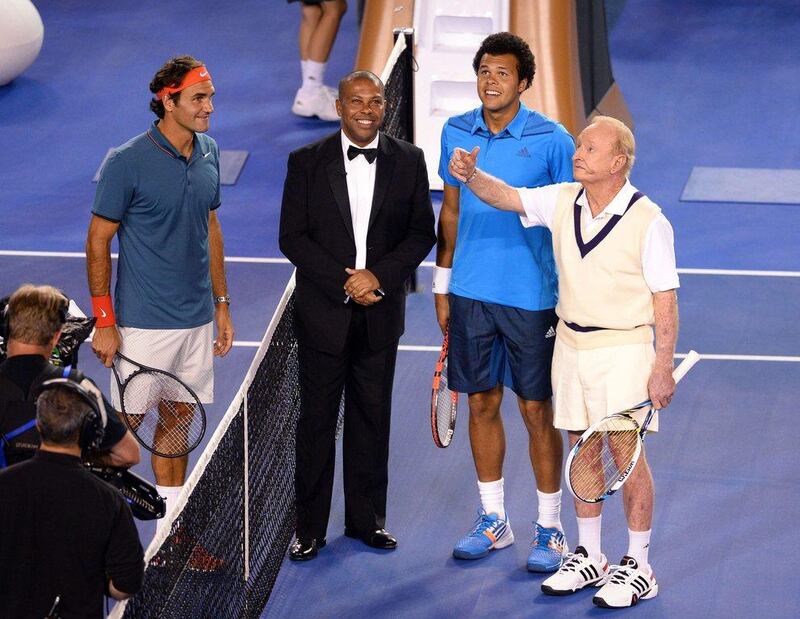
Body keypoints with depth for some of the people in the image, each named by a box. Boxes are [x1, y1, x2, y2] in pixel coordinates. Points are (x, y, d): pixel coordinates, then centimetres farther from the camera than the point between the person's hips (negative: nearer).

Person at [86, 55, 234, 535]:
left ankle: (171, 530, 23)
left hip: (197, 321, 6)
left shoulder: (208, 153, 5)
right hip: (143, 326, -6)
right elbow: (99, 241, -9)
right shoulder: (127, 163, -14)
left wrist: (221, 304, 15)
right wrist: (104, 321, -11)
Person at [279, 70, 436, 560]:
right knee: (317, 419, 3)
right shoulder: (307, 162, -2)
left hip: (380, 313, 2)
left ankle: (366, 519, 21)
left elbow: (422, 234, 2)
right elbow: (292, 238, -4)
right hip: (324, 312, -2)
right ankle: (310, 528, 10)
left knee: (372, 416, 9)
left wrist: (378, 276, -12)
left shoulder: (408, 161, 2)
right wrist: (344, 282, -12)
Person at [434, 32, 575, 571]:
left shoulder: (552, 141, -8)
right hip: (470, 294, 4)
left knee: (537, 411, 2)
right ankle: (493, 522, 23)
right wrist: (442, 287, 12)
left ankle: (550, 530, 13)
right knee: (482, 404, 11)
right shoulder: (456, 133, 4)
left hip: (530, 298, -4)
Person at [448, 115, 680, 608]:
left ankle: (638, 568, 8)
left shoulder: (648, 221, -13)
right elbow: (506, 197, 1)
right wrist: (472, 175, -22)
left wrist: (663, 367, -14)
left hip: (624, 350, -6)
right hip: (571, 344, 6)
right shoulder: (562, 202, 2)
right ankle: (589, 558, 23)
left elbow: (665, 299, -11)